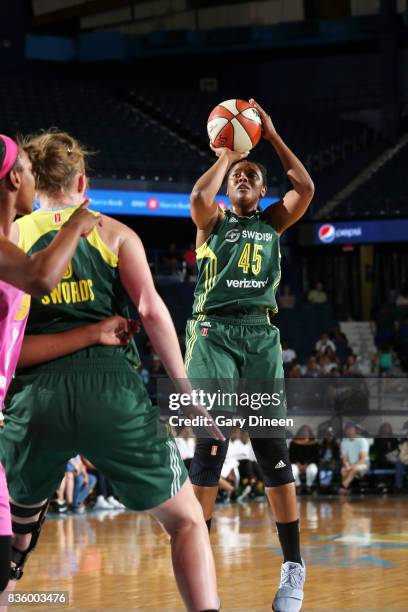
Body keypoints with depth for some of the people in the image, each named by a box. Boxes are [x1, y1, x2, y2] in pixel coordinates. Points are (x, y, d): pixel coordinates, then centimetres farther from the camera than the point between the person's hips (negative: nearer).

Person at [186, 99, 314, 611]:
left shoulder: (273, 222, 17)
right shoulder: (213, 221, 11)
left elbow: (306, 188, 0)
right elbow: (199, 196, -13)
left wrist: (271, 136, 3)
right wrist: (226, 156, 1)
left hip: (261, 334, 2)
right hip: (214, 333, -2)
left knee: (273, 449, -1)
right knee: (211, 445, -11)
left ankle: (293, 567, 4)